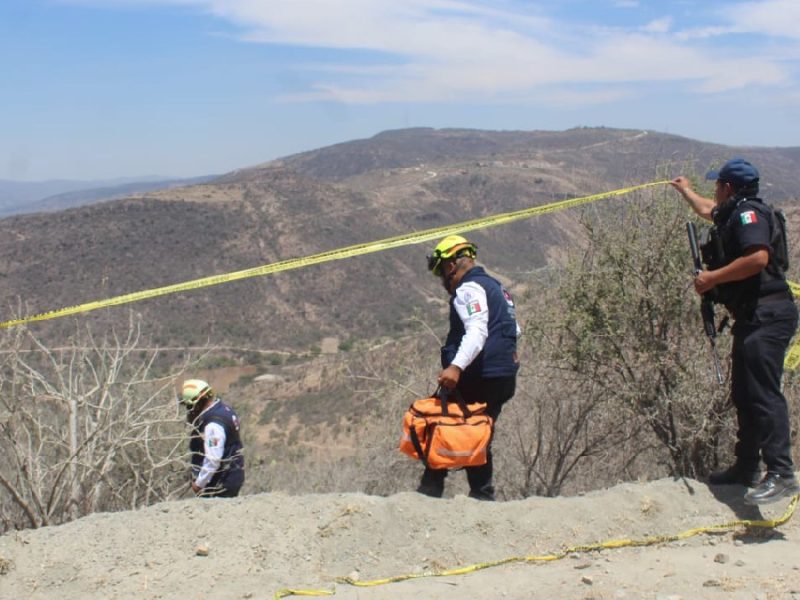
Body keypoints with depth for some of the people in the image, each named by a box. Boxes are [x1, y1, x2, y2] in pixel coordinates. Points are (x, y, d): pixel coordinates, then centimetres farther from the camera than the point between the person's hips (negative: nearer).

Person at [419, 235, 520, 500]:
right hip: (505, 377, 10)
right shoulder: (496, 287, 21)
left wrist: (456, 366, -37)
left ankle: (430, 490, -5)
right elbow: (514, 330, 29)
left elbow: (477, 331, -26)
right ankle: (482, 494, 14)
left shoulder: (469, 288, -10)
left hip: (479, 377, -9)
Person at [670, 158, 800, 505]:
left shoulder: (748, 213, -9)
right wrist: (685, 190, 64)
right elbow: (707, 210, 47)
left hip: (766, 315, -11)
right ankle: (747, 467, 24)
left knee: (763, 392, -18)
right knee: (744, 394, 15)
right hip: (753, 316, 11)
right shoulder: (733, 214, 22)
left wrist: (712, 278, -17)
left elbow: (758, 257, -27)